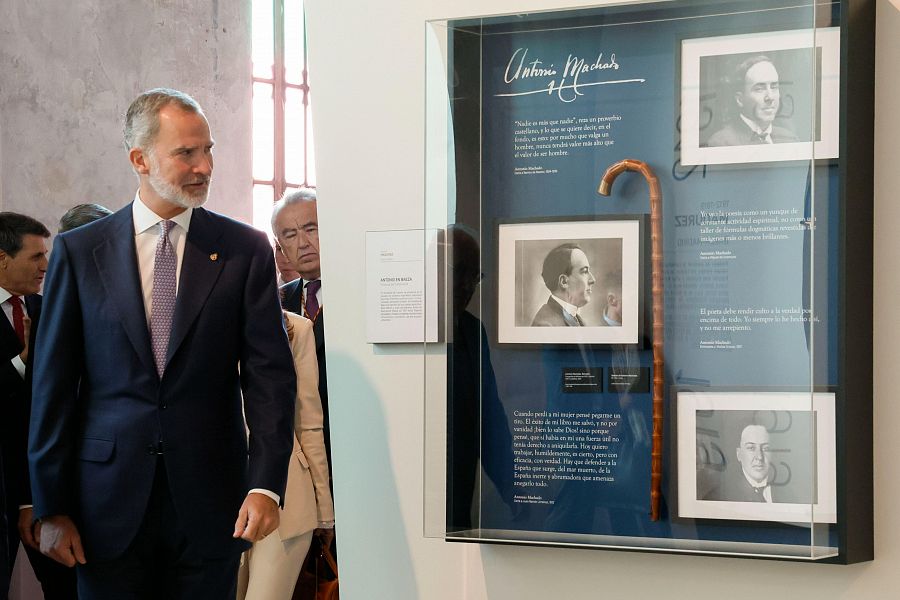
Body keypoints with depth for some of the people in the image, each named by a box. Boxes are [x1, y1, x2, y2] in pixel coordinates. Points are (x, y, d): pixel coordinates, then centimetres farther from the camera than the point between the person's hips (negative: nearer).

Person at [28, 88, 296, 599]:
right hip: (109, 503, 0)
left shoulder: (245, 250, 2)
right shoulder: (79, 251, 3)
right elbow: (54, 384, 2)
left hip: (209, 502, 0)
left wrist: (266, 485, -14)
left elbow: (270, 374, -2)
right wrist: (51, 508, -1)